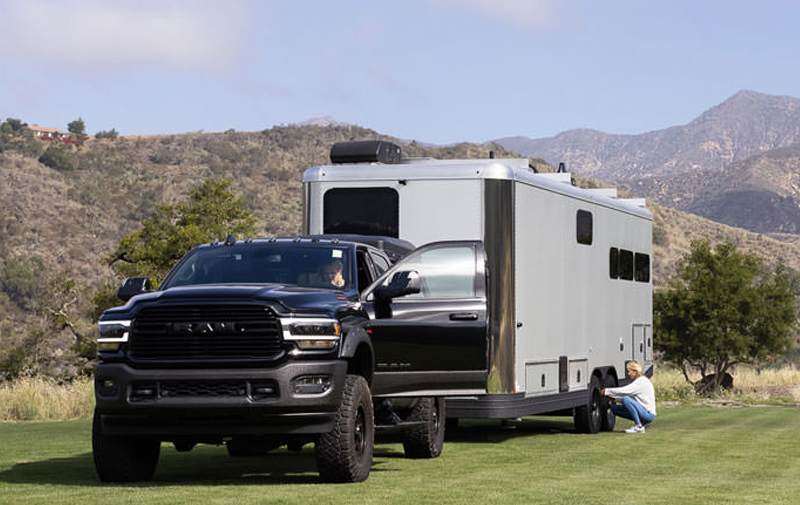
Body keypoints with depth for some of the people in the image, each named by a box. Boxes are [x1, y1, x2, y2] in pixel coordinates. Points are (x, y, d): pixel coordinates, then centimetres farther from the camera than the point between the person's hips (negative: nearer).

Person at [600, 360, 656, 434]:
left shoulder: (642, 381, -16)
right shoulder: (638, 381, 14)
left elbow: (624, 390, -21)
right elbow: (627, 393, 16)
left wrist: (606, 391, -13)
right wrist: (613, 396, 4)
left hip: (649, 415, -9)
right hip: (643, 412, 9)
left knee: (626, 400, -30)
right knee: (614, 407, 4)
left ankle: (639, 427, -23)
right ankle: (638, 423, 7)